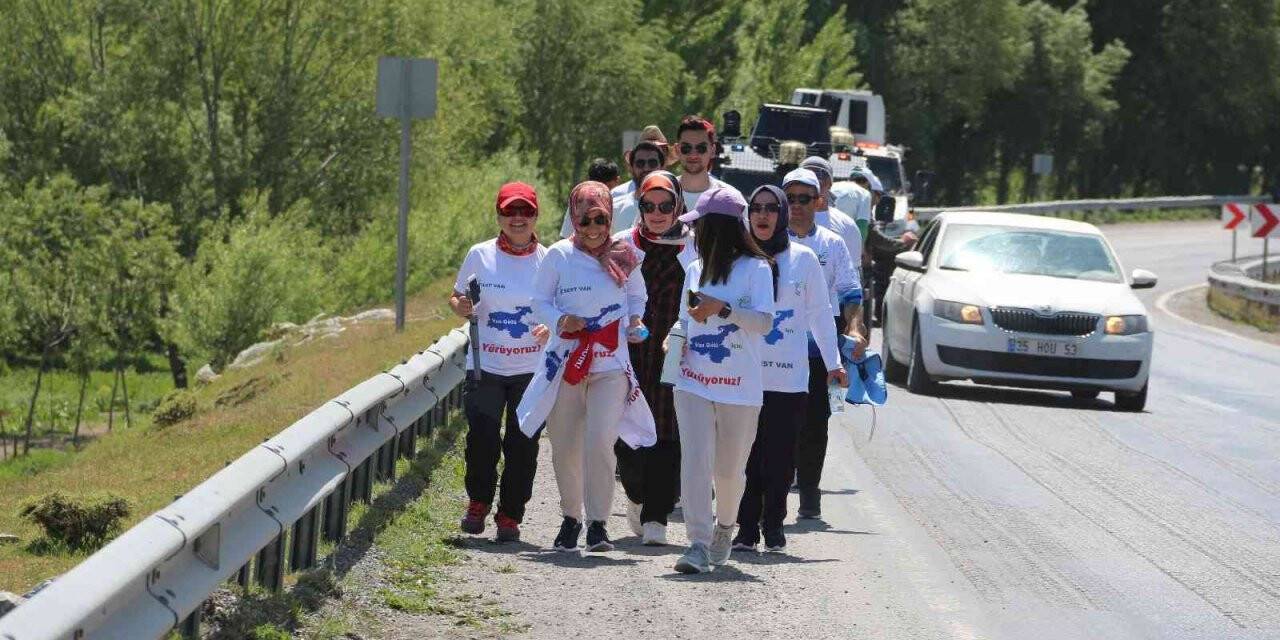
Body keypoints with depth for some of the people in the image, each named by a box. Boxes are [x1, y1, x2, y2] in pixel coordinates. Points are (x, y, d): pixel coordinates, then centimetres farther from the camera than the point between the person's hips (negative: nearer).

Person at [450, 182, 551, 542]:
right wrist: (461, 307, -11)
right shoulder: (480, 255, 3)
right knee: (482, 438, -11)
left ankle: (510, 515, 14)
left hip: (532, 369, 0)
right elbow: (456, 298, 12)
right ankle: (478, 502, 15)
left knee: (522, 445, 0)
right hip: (486, 367, 0)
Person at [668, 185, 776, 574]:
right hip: (694, 382, 4)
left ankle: (724, 527, 34)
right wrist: (676, 337, 5)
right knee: (695, 461, -11)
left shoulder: (756, 269, -6)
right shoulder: (695, 270, 14)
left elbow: (765, 322, -15)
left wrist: (722, 309, -25)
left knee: (729, 469, 7)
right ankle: (699, 543, -14)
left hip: (739, 387, -4)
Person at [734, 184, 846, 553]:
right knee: (746, 454, -2)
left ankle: (773, 526, 9)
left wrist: (833, 363, 6)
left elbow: (820, 313, 9)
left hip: (789, 379, 0)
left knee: (780, 455, 0)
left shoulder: (803, 259, 5)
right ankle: (746, 527, 6)